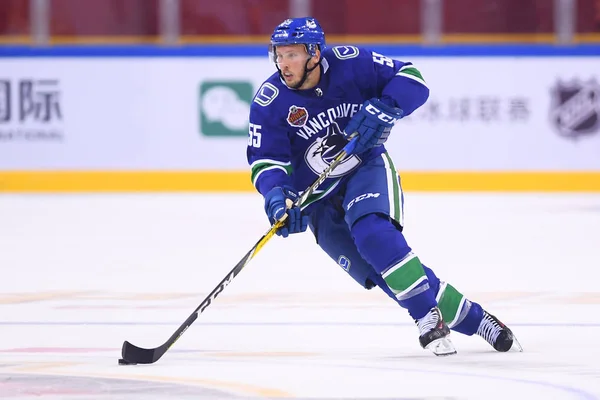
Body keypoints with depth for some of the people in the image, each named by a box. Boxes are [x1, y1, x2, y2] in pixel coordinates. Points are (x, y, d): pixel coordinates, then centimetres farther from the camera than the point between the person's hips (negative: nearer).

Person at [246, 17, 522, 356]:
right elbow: (265, 159, -14)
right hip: (319, 198, 1)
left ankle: (429, 318, -24)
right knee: (388, 275, -10)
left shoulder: (349, 64, -16)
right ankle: (472, 318, 2)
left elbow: (411, 80, -12)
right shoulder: (269, 102, -14)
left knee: (373, 232, -33)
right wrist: (277, 195, -34)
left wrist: (382, 109, -30)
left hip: (367, 167, -1)